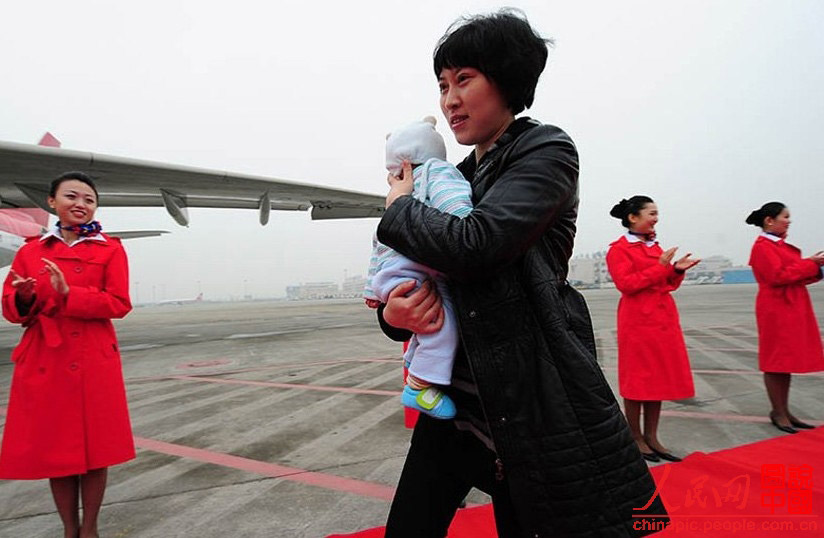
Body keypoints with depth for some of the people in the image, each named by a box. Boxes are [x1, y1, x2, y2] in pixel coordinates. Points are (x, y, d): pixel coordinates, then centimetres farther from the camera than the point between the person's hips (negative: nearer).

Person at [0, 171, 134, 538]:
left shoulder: (110, 249, 1)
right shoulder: (31, 251, 9)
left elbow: (119, 303, -8)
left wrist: (68, 294, -19)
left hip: (94, 361, -2)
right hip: (43, 361, 3)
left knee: (93, 446, 4)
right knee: (53, 447, 9)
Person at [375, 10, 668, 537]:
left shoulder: (546, 151, -5)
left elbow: (474, 245, -22)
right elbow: (409, 284, 13)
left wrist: (399, 206, -4)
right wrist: (395, 313, -11)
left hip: (539, 407, -6)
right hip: (456, 403, 7)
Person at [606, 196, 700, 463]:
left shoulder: (655, 246, 16)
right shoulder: (619, 249, -7)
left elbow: (667, 285, 19)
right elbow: (626, 284, -17)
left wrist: (676, 270, 0)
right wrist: (660, 267, -18)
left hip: (663, 319, 8)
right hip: (637, 321, -8)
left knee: (660, 377, 9)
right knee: (638, 380, 0)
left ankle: (651, 437, 18)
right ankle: (636, 438, 12)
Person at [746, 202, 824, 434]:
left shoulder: (780, 244, 17)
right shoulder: (763, 247, -12)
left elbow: (794, 272, 19)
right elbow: (778, 276, -20)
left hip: (791, 308, 10)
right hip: (776, 309, -10)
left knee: (786, 360, 12)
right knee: (776, 362, -2)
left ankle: (784, 411, 20)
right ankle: (778, 414, 7)